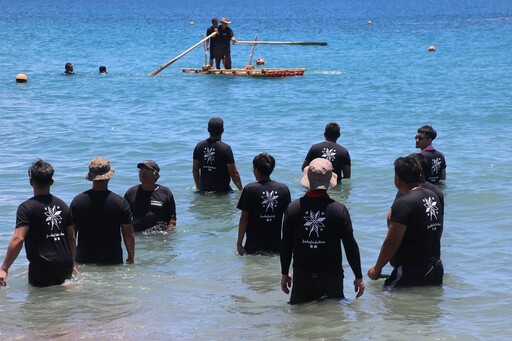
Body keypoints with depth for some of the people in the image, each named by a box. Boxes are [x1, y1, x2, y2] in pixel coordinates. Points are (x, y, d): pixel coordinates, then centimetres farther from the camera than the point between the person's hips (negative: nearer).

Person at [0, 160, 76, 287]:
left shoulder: (27, 208, -9)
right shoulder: (62, 205, 9)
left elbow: (18, 239, -18)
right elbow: (71, 237, 15)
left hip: (42, 267, -5)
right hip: (65, 265, 5)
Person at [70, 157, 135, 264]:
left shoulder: (77, 201, -3)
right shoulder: (120, 203, -8)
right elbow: (128, 234, -3)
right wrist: (131, 257, 8)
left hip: (84, 259, 2)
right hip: (113, 259, -1)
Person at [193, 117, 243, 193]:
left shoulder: (199, 146, 3)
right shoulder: (225, 149, -12)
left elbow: (195, 170, 11)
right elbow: (234, 173, -11)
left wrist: (198, 187, 23)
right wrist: (241, 189, 1)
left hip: (204, 190, 5)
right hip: (222, 191, -5)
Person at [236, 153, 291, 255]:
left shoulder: (250, 189, -9)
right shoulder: (284, 189, 1)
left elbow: (244, 219, -7)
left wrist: (239, 244, 0)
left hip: (254, 247, -3)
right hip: (276, 246, 3)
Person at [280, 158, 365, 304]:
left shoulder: (292, 208, -4)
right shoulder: (339, 210, -9)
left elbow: (286, 245, 2)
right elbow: (351, 246, -6)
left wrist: (285, 273, 15)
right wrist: (358, 277, 5)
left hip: (301, 277, 2)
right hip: (331, 276, -1)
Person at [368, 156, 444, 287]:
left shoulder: (403, 204, -18)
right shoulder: (434, 197, 9)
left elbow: (391, 243, -17)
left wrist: (377, 268, -4)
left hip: (410, 273, -8)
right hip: (435, 270, 9)